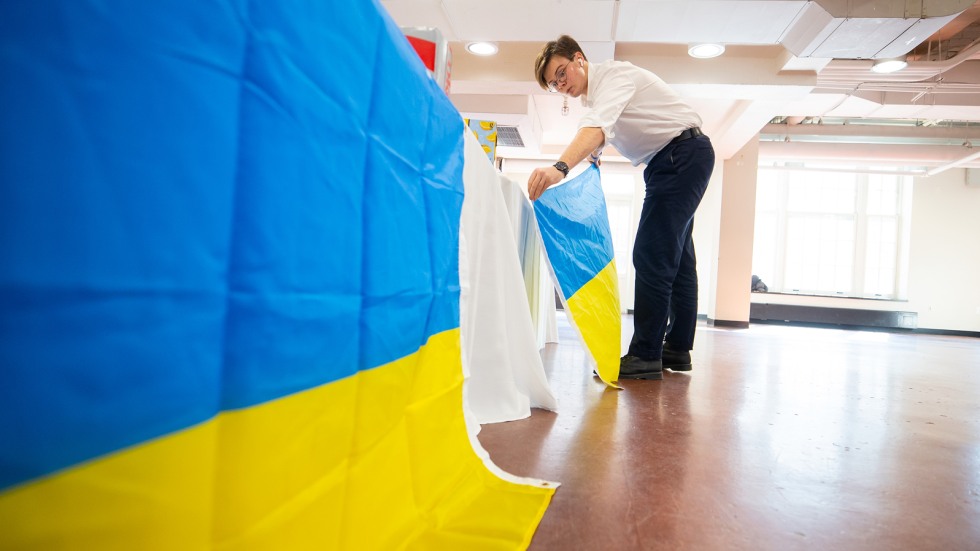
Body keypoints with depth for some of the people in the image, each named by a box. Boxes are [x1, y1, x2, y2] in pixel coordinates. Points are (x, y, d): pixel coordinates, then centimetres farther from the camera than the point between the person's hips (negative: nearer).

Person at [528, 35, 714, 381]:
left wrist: (560, 167, -51)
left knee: (652, 253, -16)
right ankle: (677, 348, 19)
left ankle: (646, 354, -13)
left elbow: (599, 126, -37)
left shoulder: (613, 73, -17)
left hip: (684, 154, -10)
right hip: (668, 163, 10)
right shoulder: (593, 97, 13)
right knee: (675, 255, 10)